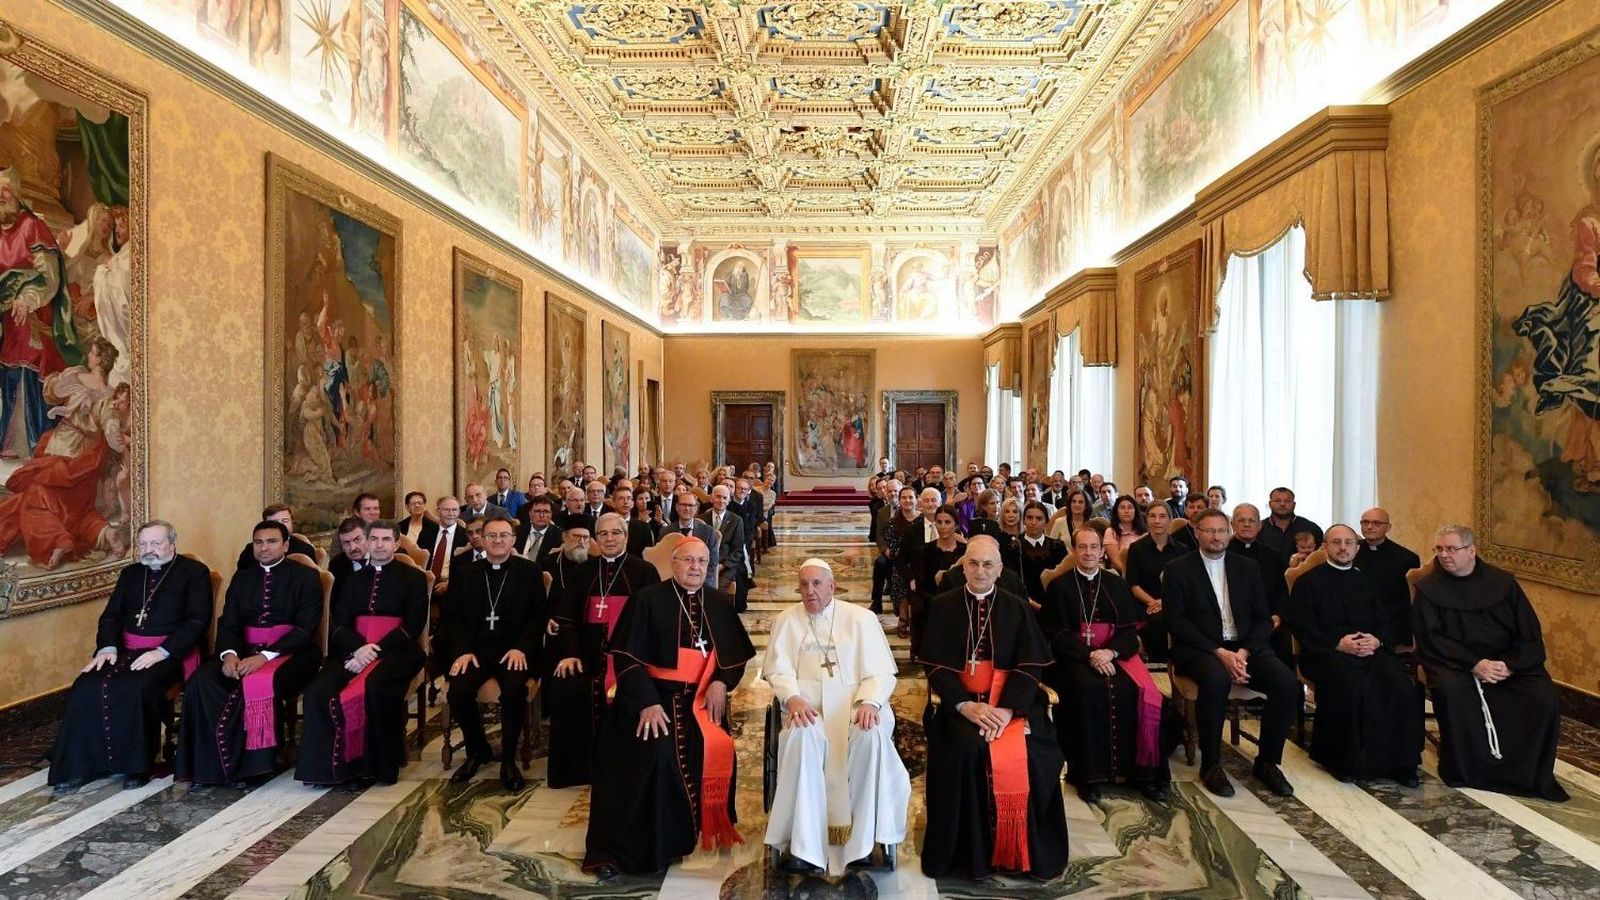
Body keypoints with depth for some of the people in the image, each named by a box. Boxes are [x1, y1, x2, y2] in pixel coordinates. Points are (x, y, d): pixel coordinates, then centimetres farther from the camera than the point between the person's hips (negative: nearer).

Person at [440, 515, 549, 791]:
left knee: (514, 688, -31)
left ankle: (508, 759, -8)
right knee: (458, 690, -25)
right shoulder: (466, 572, 14)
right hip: (475, 648, 3)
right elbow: (454, 615, 9)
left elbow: (540, 614, 1)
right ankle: (477, 750, 4)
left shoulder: (529, 571, 6)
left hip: (514, 650, -2)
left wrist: (521, 648, -13)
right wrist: (463, 650, -7)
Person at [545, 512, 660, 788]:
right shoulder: (583, 572, 15)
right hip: (589, 653, 3)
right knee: (563, 688, -22)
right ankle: (573, 767, -4)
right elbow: (567, 616, 8)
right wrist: (570, 653, -9)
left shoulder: (644, 572, 4)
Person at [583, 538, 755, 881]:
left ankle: (703, 829, 7)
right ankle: (614, 850, -9)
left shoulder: (721, 604, 7)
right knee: (656, 755, -24)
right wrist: (647, 703, -18)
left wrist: (721, 682, -9)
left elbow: (738, 652, 11)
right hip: (653, 697, -3)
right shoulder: (648, 600, -5)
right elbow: (626, 656, -8)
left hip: (703, 698, 4)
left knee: (715, 751, -18)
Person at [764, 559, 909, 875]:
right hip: (807, 706, 0)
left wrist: (870, 702, -17)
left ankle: (864, 841, -20)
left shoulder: (861, 618, 9)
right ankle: (805, 845, -26)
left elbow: (882, 671, 3)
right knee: (803, 736, -34)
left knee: (873, 735, -33)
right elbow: (778, 670, 5)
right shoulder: (786, 620, 14)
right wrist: (793, 698, -16)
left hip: (855, 704, 0)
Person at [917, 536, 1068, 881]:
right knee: (966, 751, -29)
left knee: (1025, 755, -26)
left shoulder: (1017, 608, 7)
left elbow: (1030, 666, -1)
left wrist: (1007, 709, -17)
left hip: (1011, 701, 1)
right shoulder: (942, 606, 5)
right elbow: (936, 665, -1)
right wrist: (966, 705, -17)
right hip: (958, 701, -1)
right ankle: (971, 851, -8)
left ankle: (1021, 853, -2)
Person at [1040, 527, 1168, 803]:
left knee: (1138, 690, -27)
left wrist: (1110, 652, -13)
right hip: (1074, 656, -2)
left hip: (1115, 653, 3)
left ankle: (1141, 770, -12)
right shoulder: (1059, 587, 7)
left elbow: (1130, 629, 7)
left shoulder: (1117, 584, 15)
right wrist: (1090, 655, -16)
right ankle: (1088, 774, -23)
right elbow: (1056, 634, -1)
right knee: (1087, 689, -33)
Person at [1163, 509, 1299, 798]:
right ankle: (1210, 765, -17)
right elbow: (1177, 622, -6)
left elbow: (1263, 619, 8)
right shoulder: (1177, 569, 2)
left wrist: (1244, 652, -10)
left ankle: (1267, 761, -1)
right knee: (1216, 680, -36)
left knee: (1288, 684, -23)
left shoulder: (1248, 568, 13)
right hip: (1199, 648, -4)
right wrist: (1219, 652, -17)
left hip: (1245, 646, 4)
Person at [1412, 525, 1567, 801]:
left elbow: (1530, 633, 4)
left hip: (1509, 661, 3)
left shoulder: (1503, 582, 7)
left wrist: (1509, 665, -13)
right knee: (1450, 688, -33)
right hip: (1456, 661, -2)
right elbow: (1430, 638, -7)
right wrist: (1474, 664, -20)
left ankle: (1531, 773, -4)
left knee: (1544, 697, -24)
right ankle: (1462, 770, -15)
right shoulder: (1429, 588, 1)